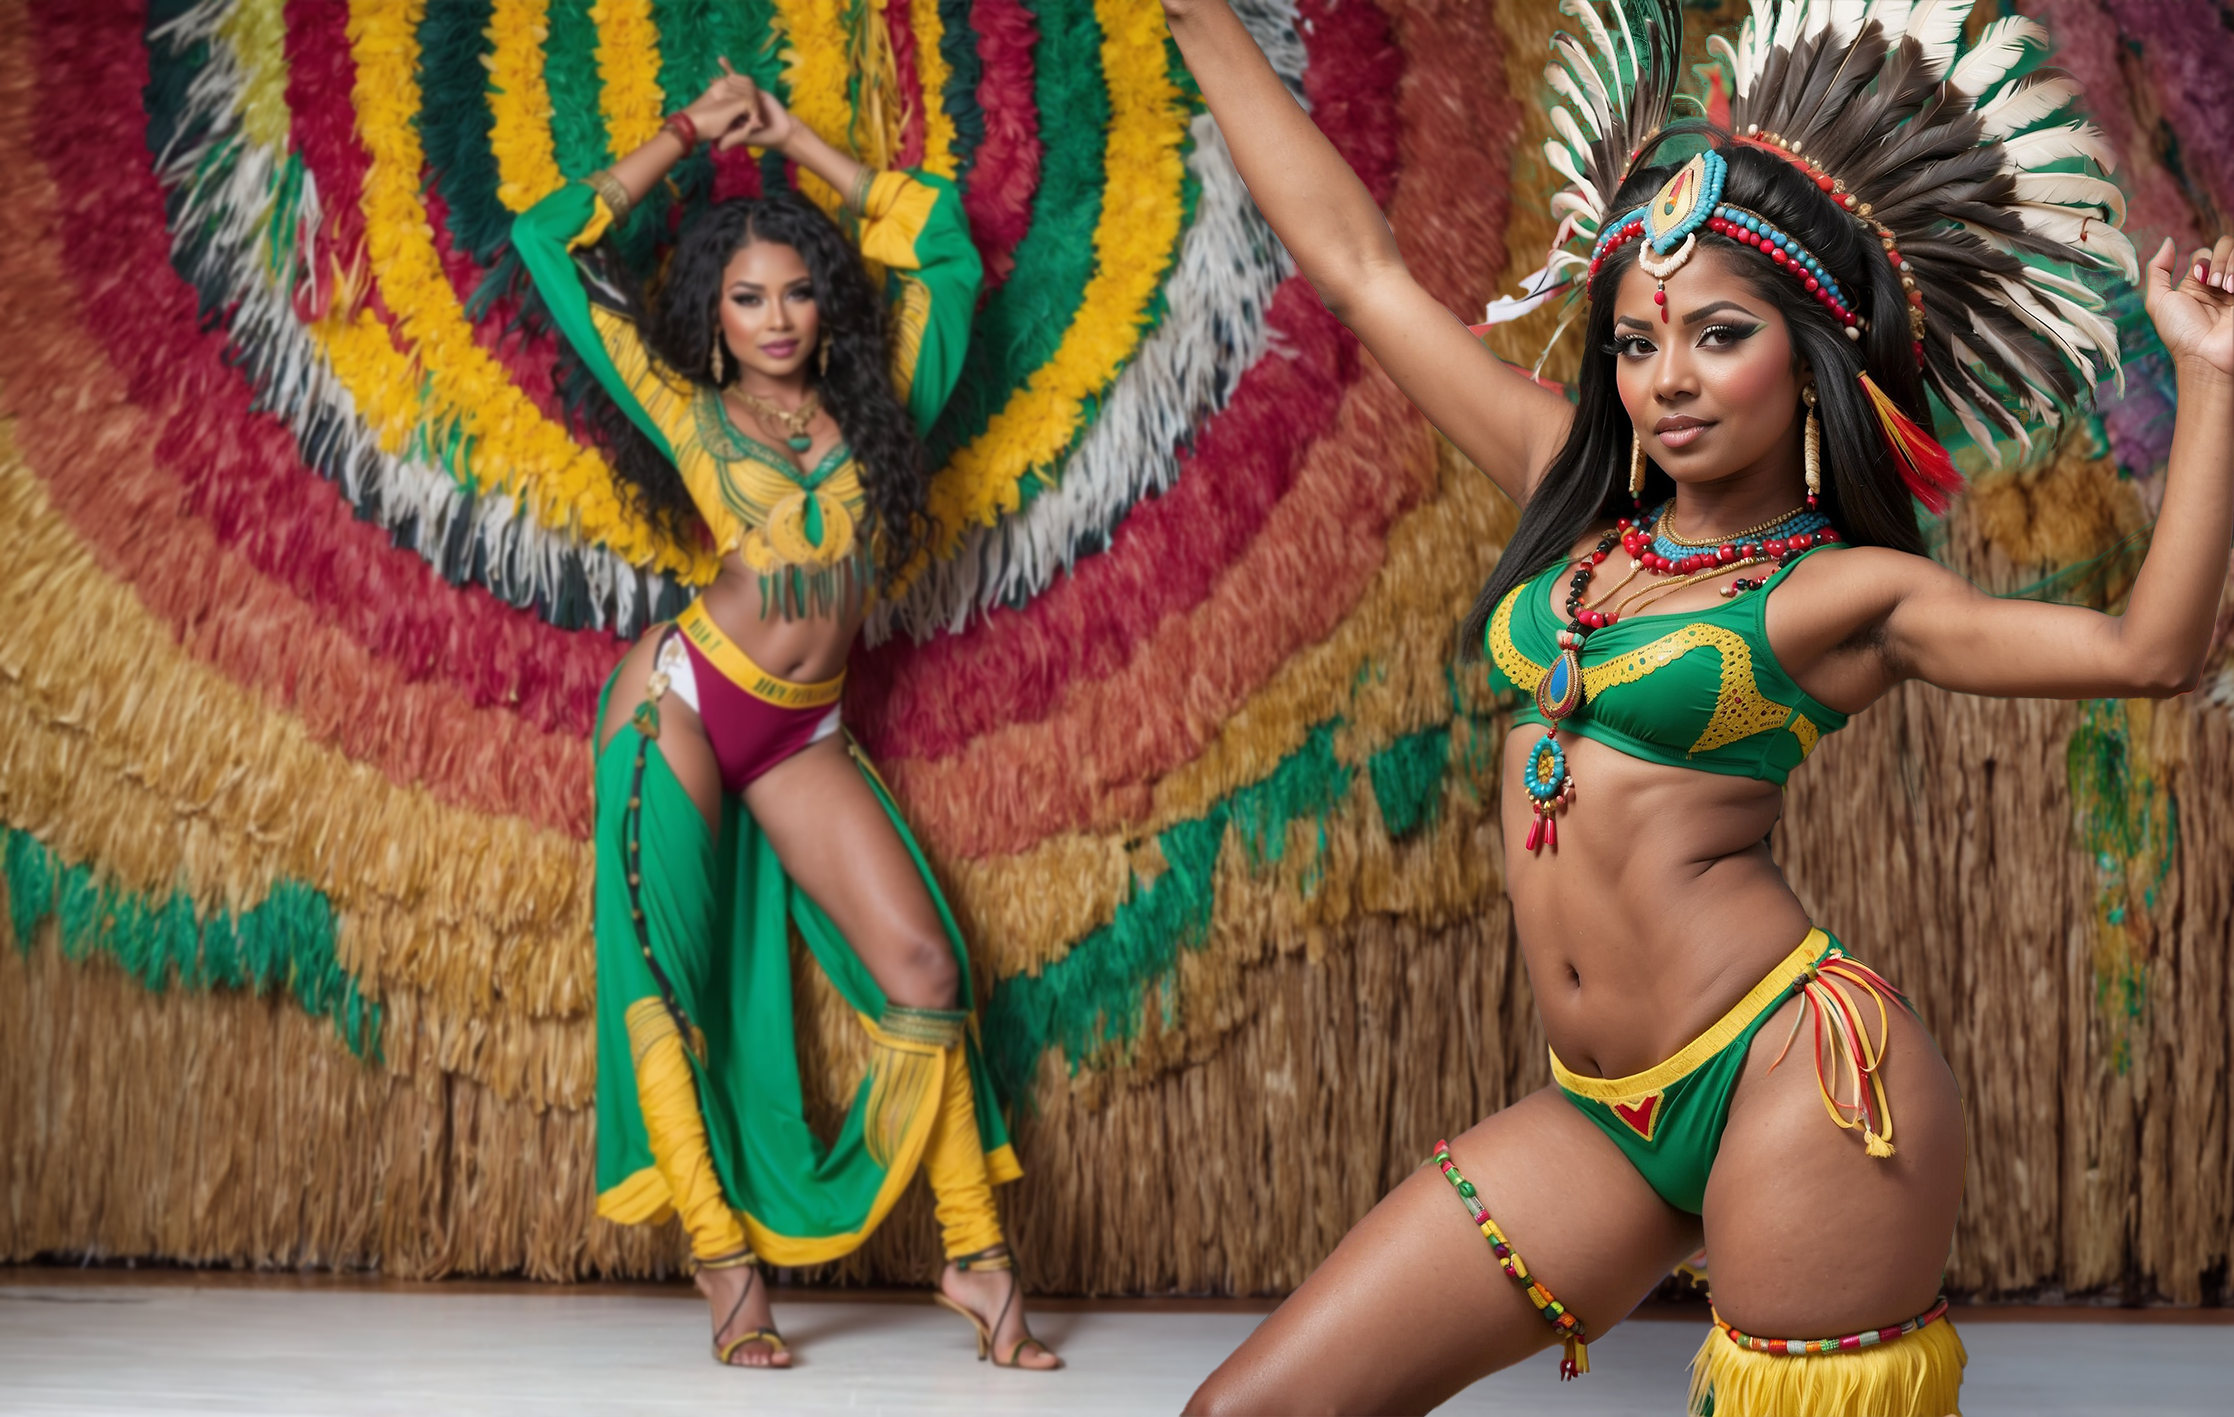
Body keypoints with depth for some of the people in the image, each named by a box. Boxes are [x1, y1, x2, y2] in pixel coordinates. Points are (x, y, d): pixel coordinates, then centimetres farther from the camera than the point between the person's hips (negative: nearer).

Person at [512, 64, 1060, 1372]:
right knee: (675, 978, -7)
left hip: (803, 736, 3)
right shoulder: (688, 414, 3)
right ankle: (729, 1270, -1)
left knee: (923, 968, -6)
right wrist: (690, 136, 12)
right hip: (685, 700, -3)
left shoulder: (878, 402, 10)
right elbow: (548, 243, 5)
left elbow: (937, 236, 19)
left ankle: (977, 1259, -1)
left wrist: (796, 141, 18)